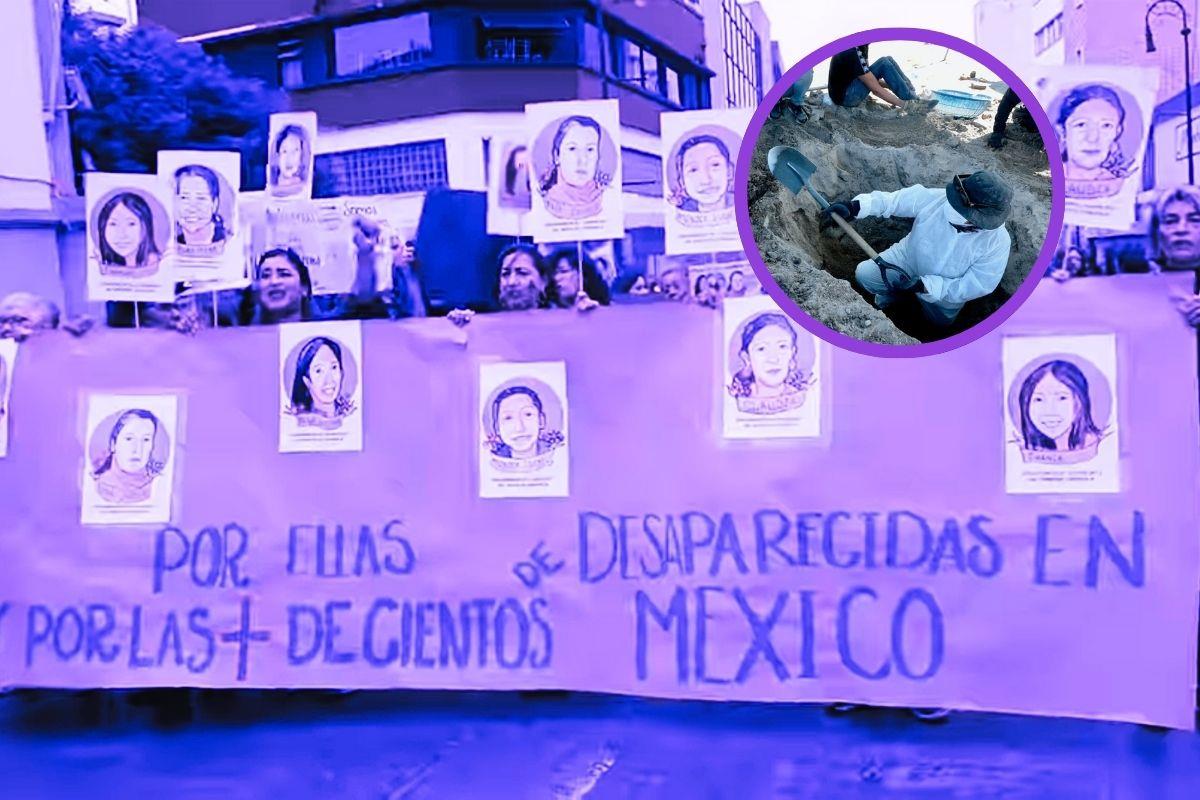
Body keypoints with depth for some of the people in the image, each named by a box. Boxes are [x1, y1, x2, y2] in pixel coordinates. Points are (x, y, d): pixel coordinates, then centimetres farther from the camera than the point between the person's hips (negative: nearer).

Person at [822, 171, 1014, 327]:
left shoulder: (997, 242, -35)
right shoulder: (933, 198, -34)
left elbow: (975, 286, -28)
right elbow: (891, 200, -26)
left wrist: (925, 285, -32)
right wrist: (854, 207, -41)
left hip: (947, 290, -1)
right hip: (910, 258, 1)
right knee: (864, 274, -15)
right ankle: (890, 293, 18)